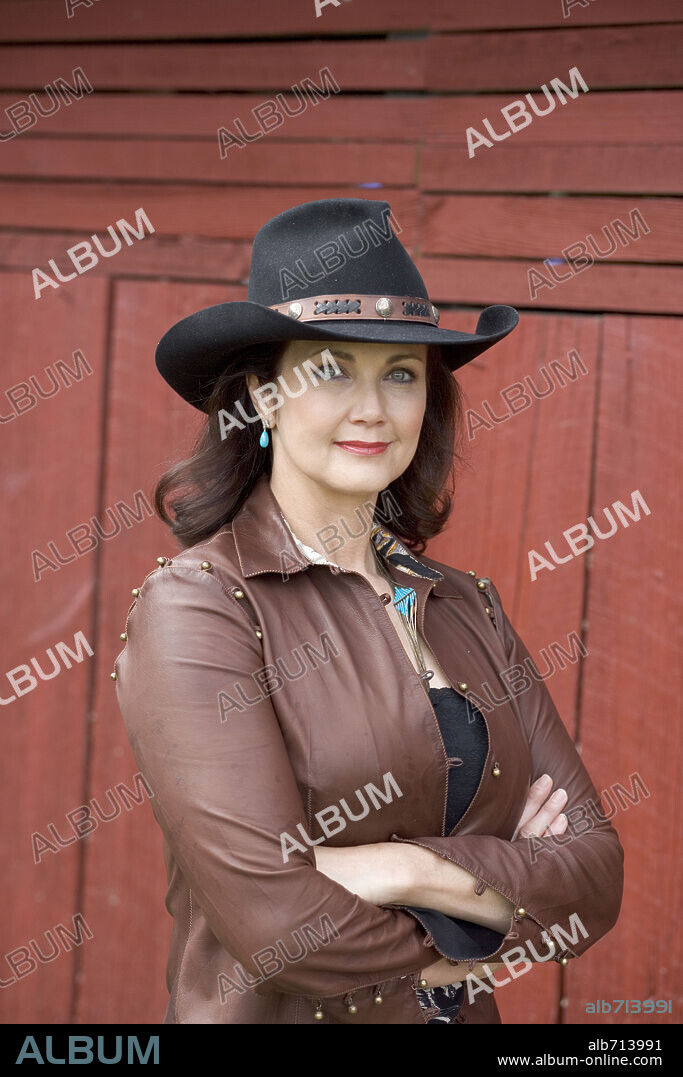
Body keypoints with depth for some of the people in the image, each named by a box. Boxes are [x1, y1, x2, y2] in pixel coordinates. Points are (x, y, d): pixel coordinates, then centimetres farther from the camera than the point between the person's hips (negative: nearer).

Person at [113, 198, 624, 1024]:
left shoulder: (467, 608, 2)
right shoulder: (192, 607, -16)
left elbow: (596, 878, -5)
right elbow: (280, 927, -23)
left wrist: (417, 872, -21)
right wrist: (507, 881, -10)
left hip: (467, 1019, 5)